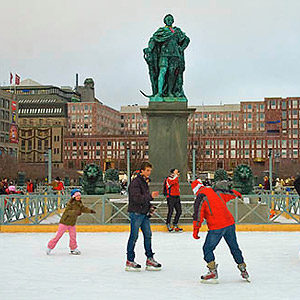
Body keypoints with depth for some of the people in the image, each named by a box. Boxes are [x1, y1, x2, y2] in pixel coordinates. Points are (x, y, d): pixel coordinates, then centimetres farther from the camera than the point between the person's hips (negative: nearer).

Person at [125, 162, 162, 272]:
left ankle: (149, 259, 17)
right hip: (136, 213, -9)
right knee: (134, 236, -3)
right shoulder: (135, 182, -14)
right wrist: (150, 196, -26)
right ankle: (129, 261, 5)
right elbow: (136, 198, -23)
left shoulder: (144, 182, 16)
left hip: (144, 213, 9)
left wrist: (150, 207, 11)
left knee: (148, 235, 10)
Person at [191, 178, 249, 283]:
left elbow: (198, 215, -10)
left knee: (207, 248, 5)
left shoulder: (200, 198, -6)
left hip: (216, 227, -6)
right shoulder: (216, 191, 11)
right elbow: (229, 193, 29)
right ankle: (243, 269, 26)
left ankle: (213, 272, -2)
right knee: (234, 247, 19)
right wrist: (237, 194, 50)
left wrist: (196, 230, -4)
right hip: (230, 223, 6)